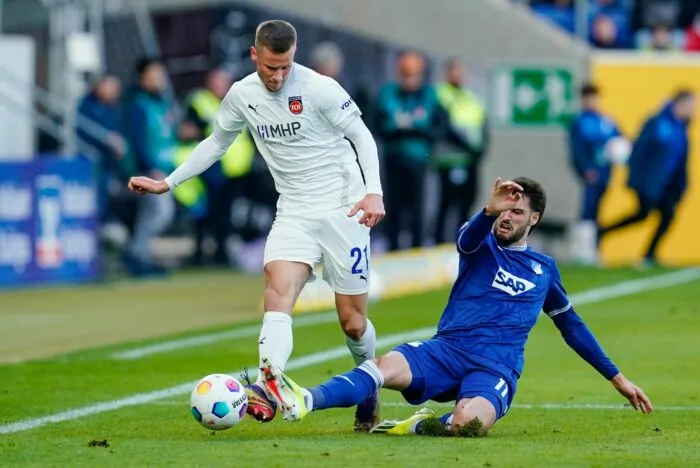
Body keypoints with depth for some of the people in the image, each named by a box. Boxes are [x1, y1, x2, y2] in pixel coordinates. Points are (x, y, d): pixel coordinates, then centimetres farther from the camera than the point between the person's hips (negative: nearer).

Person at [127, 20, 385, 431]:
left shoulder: (320, 89, -14)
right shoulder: (242, 96, 0)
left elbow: (362, 137, -7)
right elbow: (216, 143, 16)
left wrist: (374, 192, -21)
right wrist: (167, 184, 13)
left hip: (343, 211, -3)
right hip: (294, 213, 3)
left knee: (352, 323, 3)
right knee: (278, 289, -24)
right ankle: (266, 391, -41)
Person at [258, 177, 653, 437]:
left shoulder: (544, 269, 20)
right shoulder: (483, 245, 14)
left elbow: (572, 326, 30)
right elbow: (467, 239, -13)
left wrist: (617, 378, 30)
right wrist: (490, 211, -37)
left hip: (496, 367, 0)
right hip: (446, 350, 0)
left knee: (469, 422, -39)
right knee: (387, 367, -33)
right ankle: (303, 402, -54)